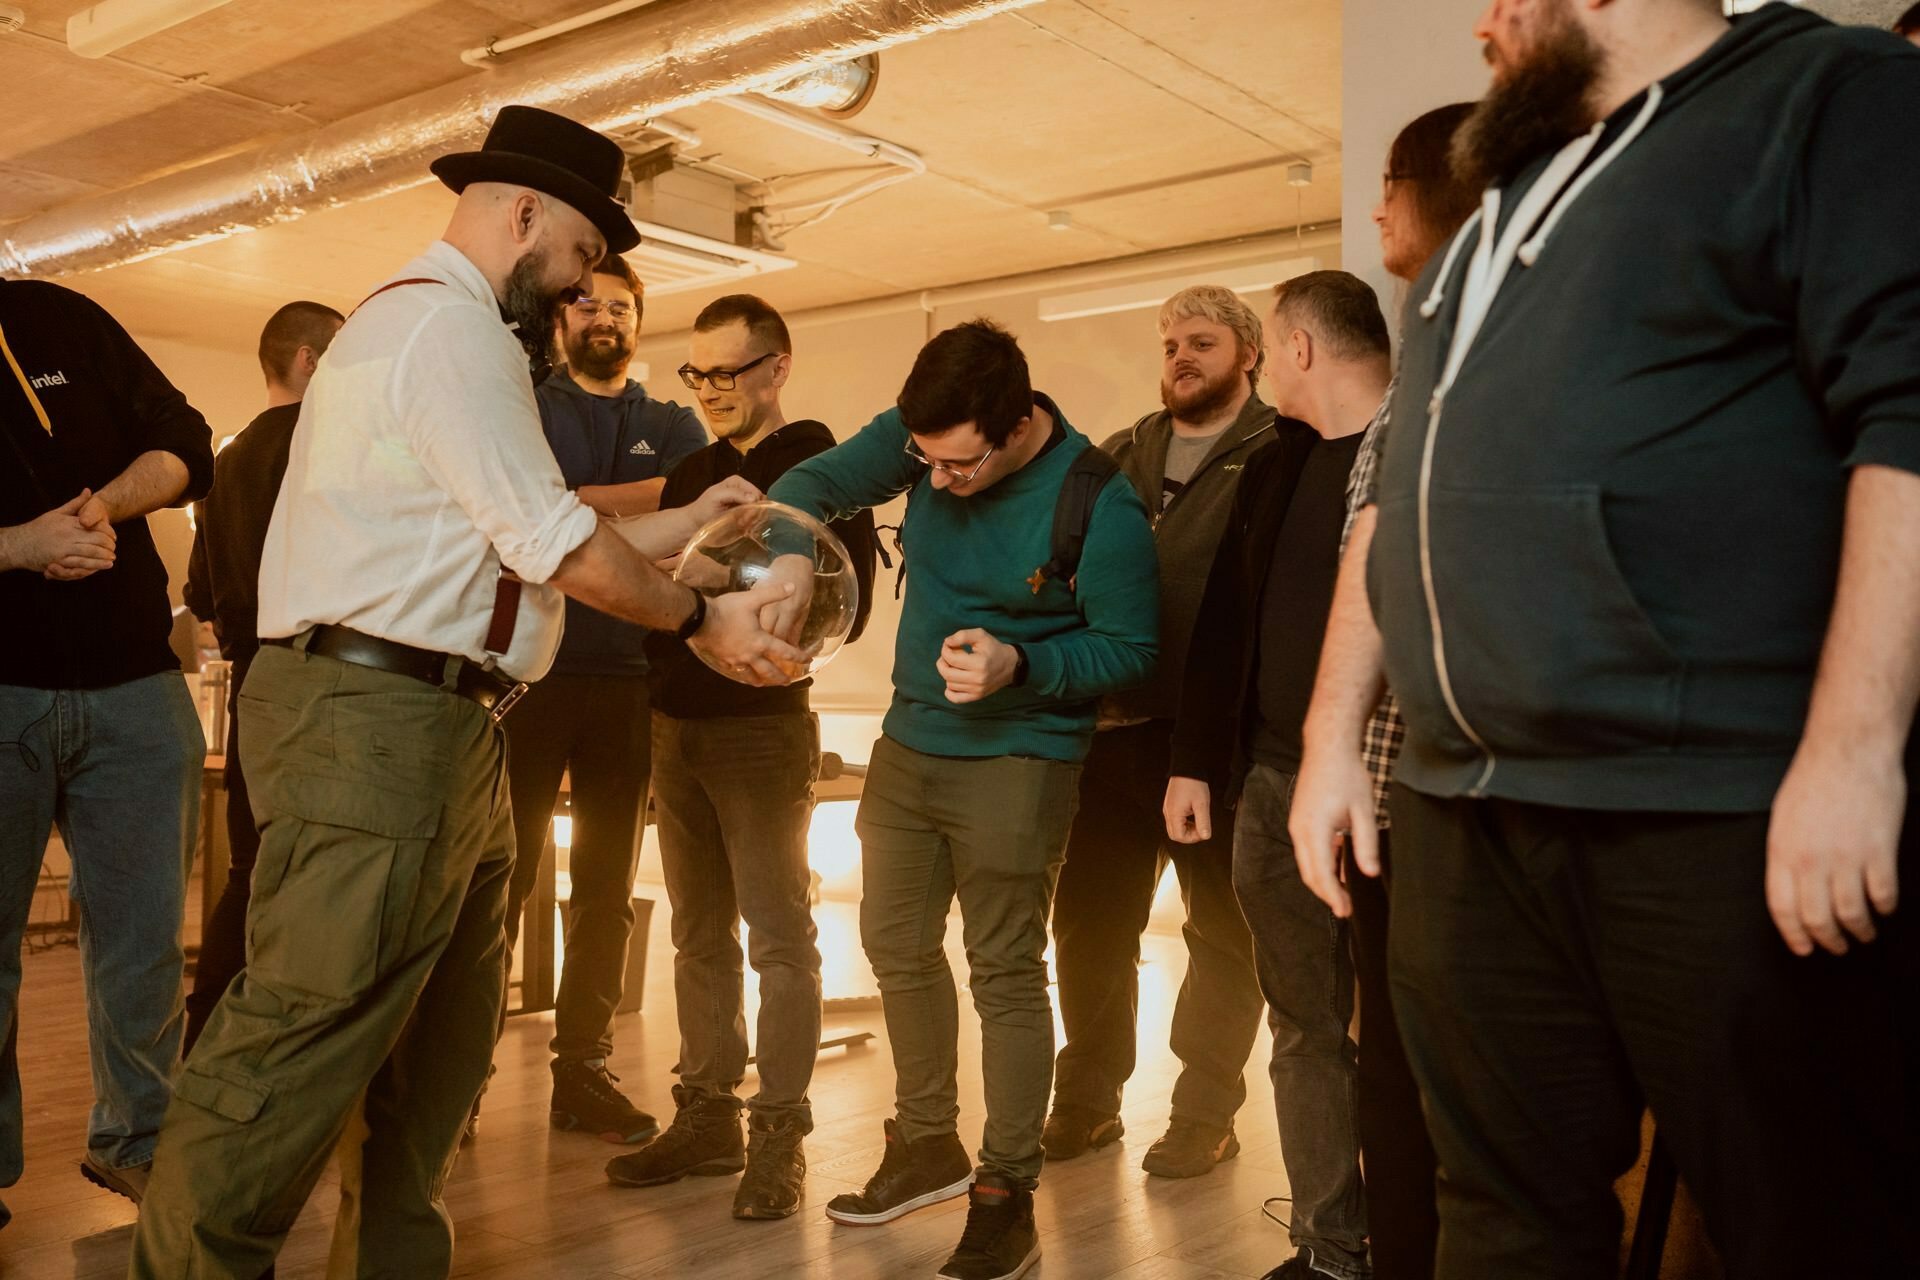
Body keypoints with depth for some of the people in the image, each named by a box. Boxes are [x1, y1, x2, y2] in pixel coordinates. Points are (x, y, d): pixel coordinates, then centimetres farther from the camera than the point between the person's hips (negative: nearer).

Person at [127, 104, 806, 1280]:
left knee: (447, 1039, 16)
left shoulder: (421, 324, 24)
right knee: (306, 1042, -7)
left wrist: (689, 523, 21)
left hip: (437, 735, 11)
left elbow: (528, 538, 20)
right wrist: (703, 620, -1)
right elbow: (558, 548, -14)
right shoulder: (450, 324, -9)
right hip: (380, 726, -11)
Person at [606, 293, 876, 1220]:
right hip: (678, 724, 7)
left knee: (777, 933, -2)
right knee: (699, 934, 12)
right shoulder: (692, 472, 15)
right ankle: (705, 1117, 22)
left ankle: (779, 1135, 7)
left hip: (762, 725, -7)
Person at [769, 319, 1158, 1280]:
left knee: (1004, 973, -1)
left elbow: (1131, 648, -13)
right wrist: (791, 561, -27)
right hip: (909, 743, 7)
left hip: (1014, 761, -6)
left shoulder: (1099, 508, -21)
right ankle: (927, 1144, 35)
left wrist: (1020, 666, -27)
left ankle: (1006, 1195, 14)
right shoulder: (922, 440, -6)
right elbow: (812, 483, -6)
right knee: (896, 947, 16)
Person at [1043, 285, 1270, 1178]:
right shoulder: (1121, 457, 15)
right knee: (1088, 920, 11)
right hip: (1116, 726, 5)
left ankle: (1204, 1113, 22)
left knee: (1221, 930, 8)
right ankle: (1086, 1100, 27)